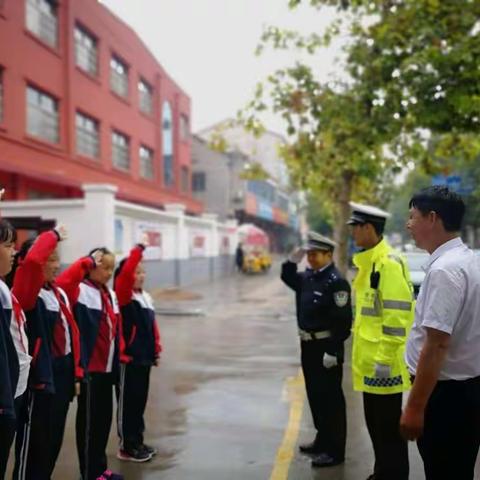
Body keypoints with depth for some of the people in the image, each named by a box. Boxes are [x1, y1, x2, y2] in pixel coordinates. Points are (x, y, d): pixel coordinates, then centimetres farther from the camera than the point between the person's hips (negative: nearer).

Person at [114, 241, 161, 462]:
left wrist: (156, 350, 15)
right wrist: (138, 250, -26)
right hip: (128, 358, -8)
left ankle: (137, 442, 29)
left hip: (144, 358, 8)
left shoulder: (146, 297, 11)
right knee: (127, 402, 3)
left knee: (140, 401, 16)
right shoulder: (123, 296, -12)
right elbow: (126, 273, -30)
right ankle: (127, 447, 14)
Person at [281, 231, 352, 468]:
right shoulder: (307, 277, 8)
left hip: (326, 348, -9)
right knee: (315, 396, 18)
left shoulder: (336, 282, -18)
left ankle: (335, 451, 12)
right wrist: (293, 260, 7)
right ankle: (322, 440, 33)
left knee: (331, 400, 1)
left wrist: (332, 351, -21)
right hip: (308, 345, 9)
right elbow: (287, 278, 26)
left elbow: (342, 321, -21)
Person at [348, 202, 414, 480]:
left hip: (384, 362, -10)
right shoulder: (368, 262, 12)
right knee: (375, 423, 20)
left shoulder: (389, 263, -18)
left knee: (389, 426, 3)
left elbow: (397, 315, -22)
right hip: (369, 359, 10)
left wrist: (385, 358, -21)